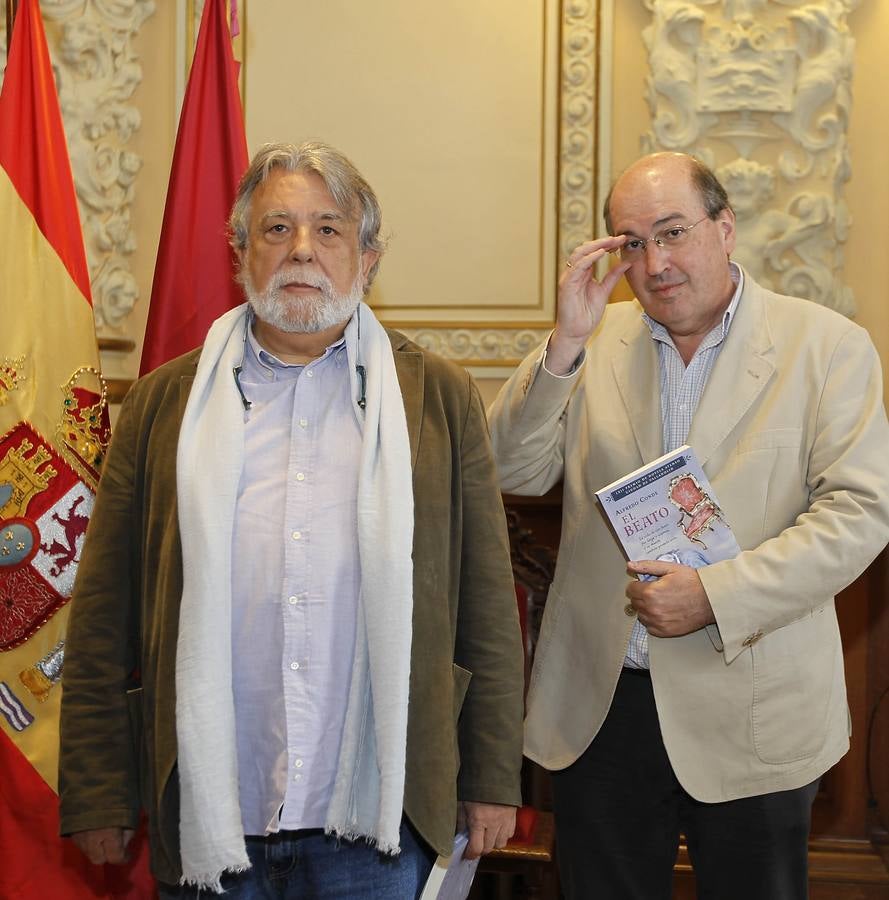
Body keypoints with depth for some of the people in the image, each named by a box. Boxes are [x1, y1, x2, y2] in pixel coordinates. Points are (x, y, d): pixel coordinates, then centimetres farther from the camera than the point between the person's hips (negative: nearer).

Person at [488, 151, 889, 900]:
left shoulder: (828, 346, -3)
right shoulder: (596, 342, 6)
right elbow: (515, 473, -1)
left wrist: (718, 594, -18)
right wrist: (565, 343, -14)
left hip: (751, 715, -2)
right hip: (599, 701, 3)